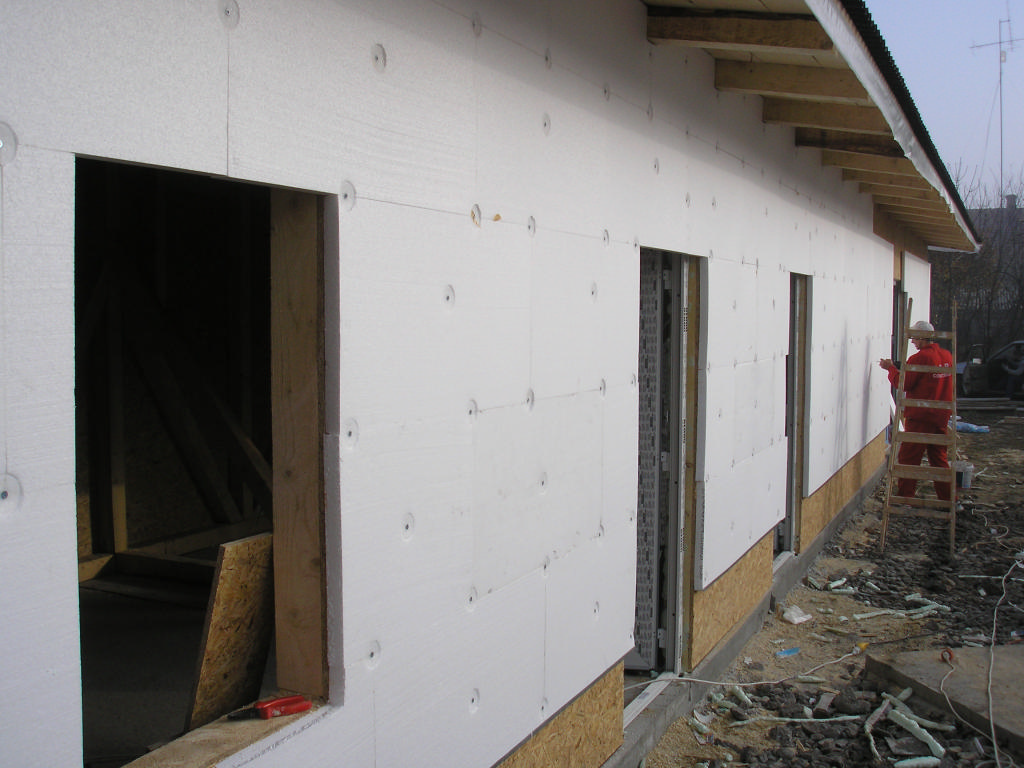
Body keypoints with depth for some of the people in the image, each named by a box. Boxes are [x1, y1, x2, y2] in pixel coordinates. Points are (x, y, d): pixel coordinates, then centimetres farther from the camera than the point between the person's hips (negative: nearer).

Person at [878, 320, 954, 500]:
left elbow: (903, 384, -13)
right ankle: (947, 498, 17)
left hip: (920, 417, -8)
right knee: (939, 458, 15)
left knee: (908, 458, 1)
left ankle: (904, 498, 3)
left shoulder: (920, 358, -16)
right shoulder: (947, 356, 8)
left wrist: (891, 369, 2)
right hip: (942, 416, 8)